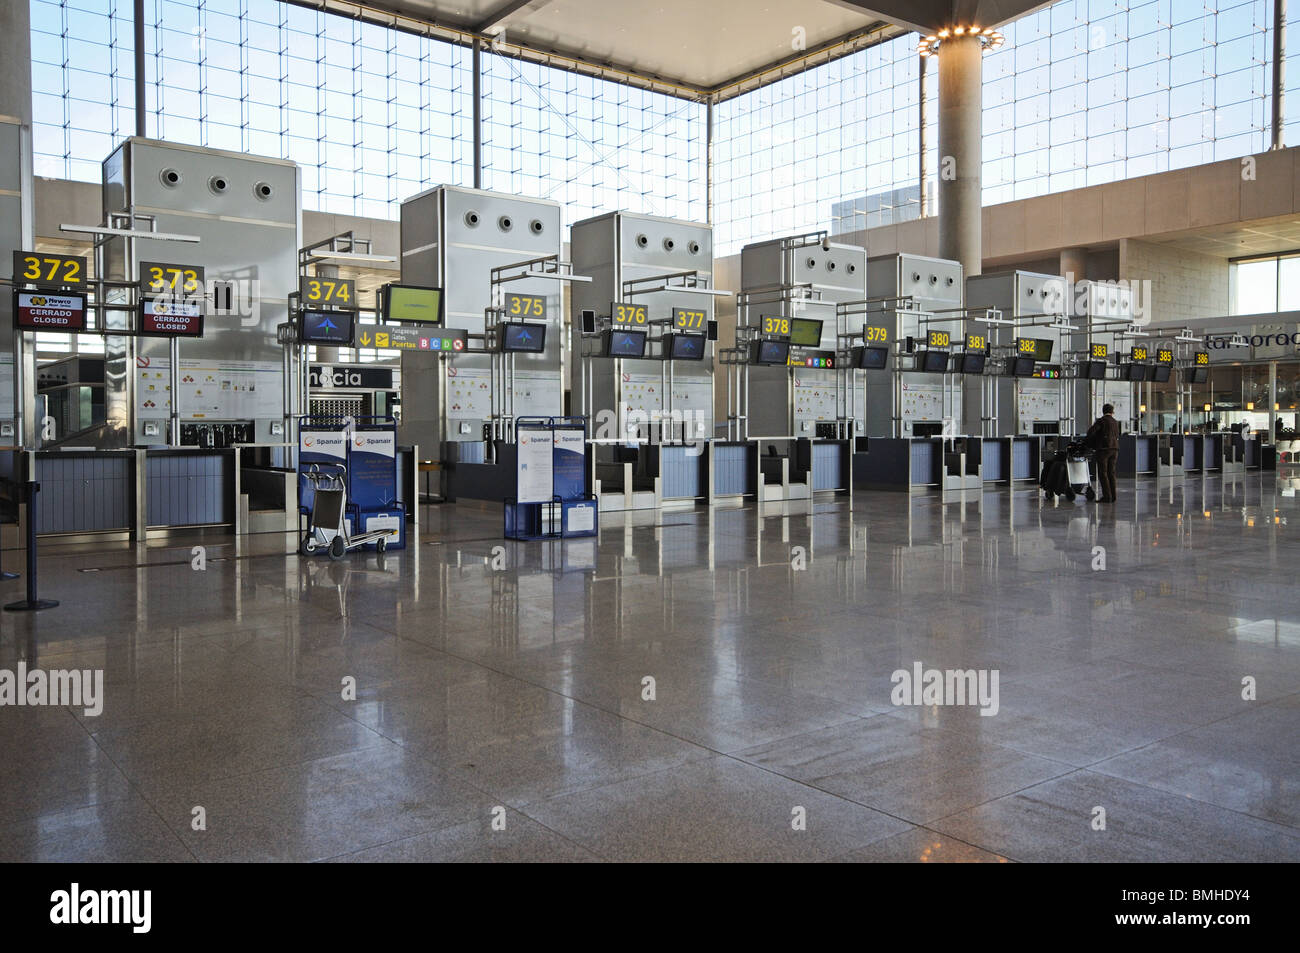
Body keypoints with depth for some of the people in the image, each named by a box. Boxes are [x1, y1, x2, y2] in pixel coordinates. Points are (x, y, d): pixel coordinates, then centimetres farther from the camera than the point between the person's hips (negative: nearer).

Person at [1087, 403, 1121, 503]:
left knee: (1103, 473, -4)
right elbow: (1117, 436, 18)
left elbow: (1091, 431, -14)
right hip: (1114, 448, 7)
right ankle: (1112, 496, 11)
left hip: (1104, 449, -6)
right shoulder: (1115, 422, 14)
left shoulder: (1101, 420, -6)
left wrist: (1086, 440, 4)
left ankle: (1107, 496, -8)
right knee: (1111, 473, 11)